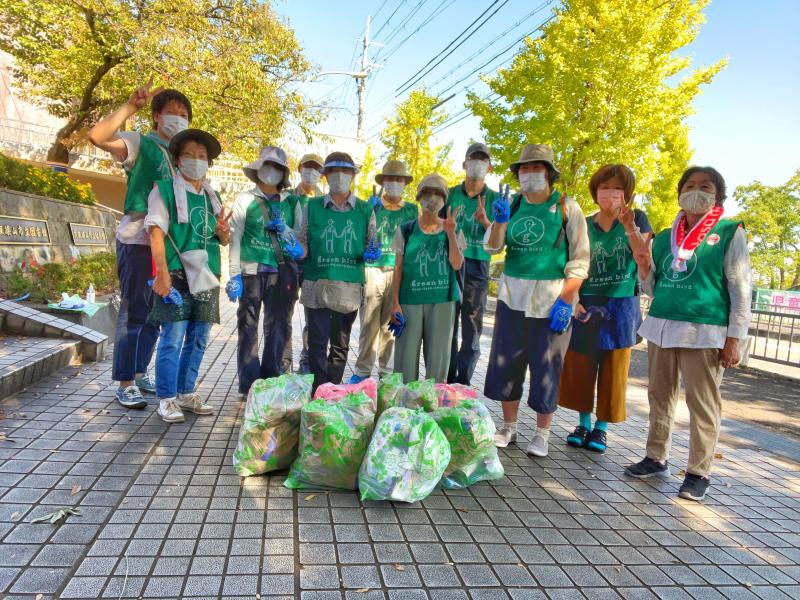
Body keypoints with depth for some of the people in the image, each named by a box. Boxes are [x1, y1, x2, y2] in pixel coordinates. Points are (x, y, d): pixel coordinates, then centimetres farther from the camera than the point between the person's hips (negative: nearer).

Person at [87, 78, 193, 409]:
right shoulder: (140, 144, -2)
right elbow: (97, 136, -21)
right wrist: (131, 105, -20)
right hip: (138, 239, -7)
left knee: (155, 313, 13)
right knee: (133, 312, -3)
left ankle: (140, 372, 27)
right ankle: (125, 383, 5)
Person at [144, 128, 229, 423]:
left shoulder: (211, 196, 16)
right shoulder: (165, 191, 0)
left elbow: (224, 241, 18)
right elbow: (156, 233, -9)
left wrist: (223, 231, -6)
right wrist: (162, 274, -18)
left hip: (206, 278, 6)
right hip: (177, 277, -6)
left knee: (198, 340, 10)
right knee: (172, 340, -4)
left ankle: (187, 393, 22)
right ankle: (167, 399, 7)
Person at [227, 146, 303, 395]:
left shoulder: (291, 204, 12)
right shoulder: (245, 199, 6)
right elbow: (235, 238, 0)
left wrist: (284, 230, -9)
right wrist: (234, 275, -8)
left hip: (281, 272, 2)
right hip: (251, 270, -2)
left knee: (278, 327, 5)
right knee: (248, 327, 0)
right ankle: (248, 384, 7)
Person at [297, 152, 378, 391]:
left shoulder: (365, 210, 8)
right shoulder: (313, 207, 7)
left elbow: (371, 244, 12)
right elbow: (303, 243, 9)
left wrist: (370, 253, -10)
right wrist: (298, 250, -13)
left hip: (349, 286, 1)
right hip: (317, 284, -1)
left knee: (341, 344, 11)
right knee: (318, 342, -3)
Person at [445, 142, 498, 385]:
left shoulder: (494, 198, 7)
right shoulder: (451, 194, 10)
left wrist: (485, 222, -15)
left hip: (477, 266, 0)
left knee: (471, 329, 1)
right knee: (448, 326, 2)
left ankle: (462, 384, 9)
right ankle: (447, 381, 12)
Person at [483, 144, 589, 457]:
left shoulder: (566, 208, -3)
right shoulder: (512, 205, 8)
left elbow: (580, 260, -6)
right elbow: (492, 247, 3)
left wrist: (566, 300, -15)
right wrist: (500, 220, -16)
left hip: (551, 299, -4)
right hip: (512, 296, 4)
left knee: (546, 369, 4)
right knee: (507, 363, 9)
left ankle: (541, 434, 19)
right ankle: (508, 428, 24)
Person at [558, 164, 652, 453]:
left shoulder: (637, 219, 2)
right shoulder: (583, 226, 4)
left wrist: (630, 228, -23)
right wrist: (573, 301, -11)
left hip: (621, 306, -1)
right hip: (587, 306, 1)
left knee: (614, 370, 5)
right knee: (580, 366, 5)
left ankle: (601, 427, 18)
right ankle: (583, 423, 21)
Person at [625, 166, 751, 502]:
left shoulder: (730, 233, 0)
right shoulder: (664, 238, 13)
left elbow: (740, 288, -3)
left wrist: (733, 338, -9)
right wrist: (644, 267, -4)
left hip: (704, 331, -5)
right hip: (661, 326, 5)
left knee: (702, 404, 1)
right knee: (660, 396, 12)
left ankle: (698, 473, 12)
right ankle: (657, 458, 25)